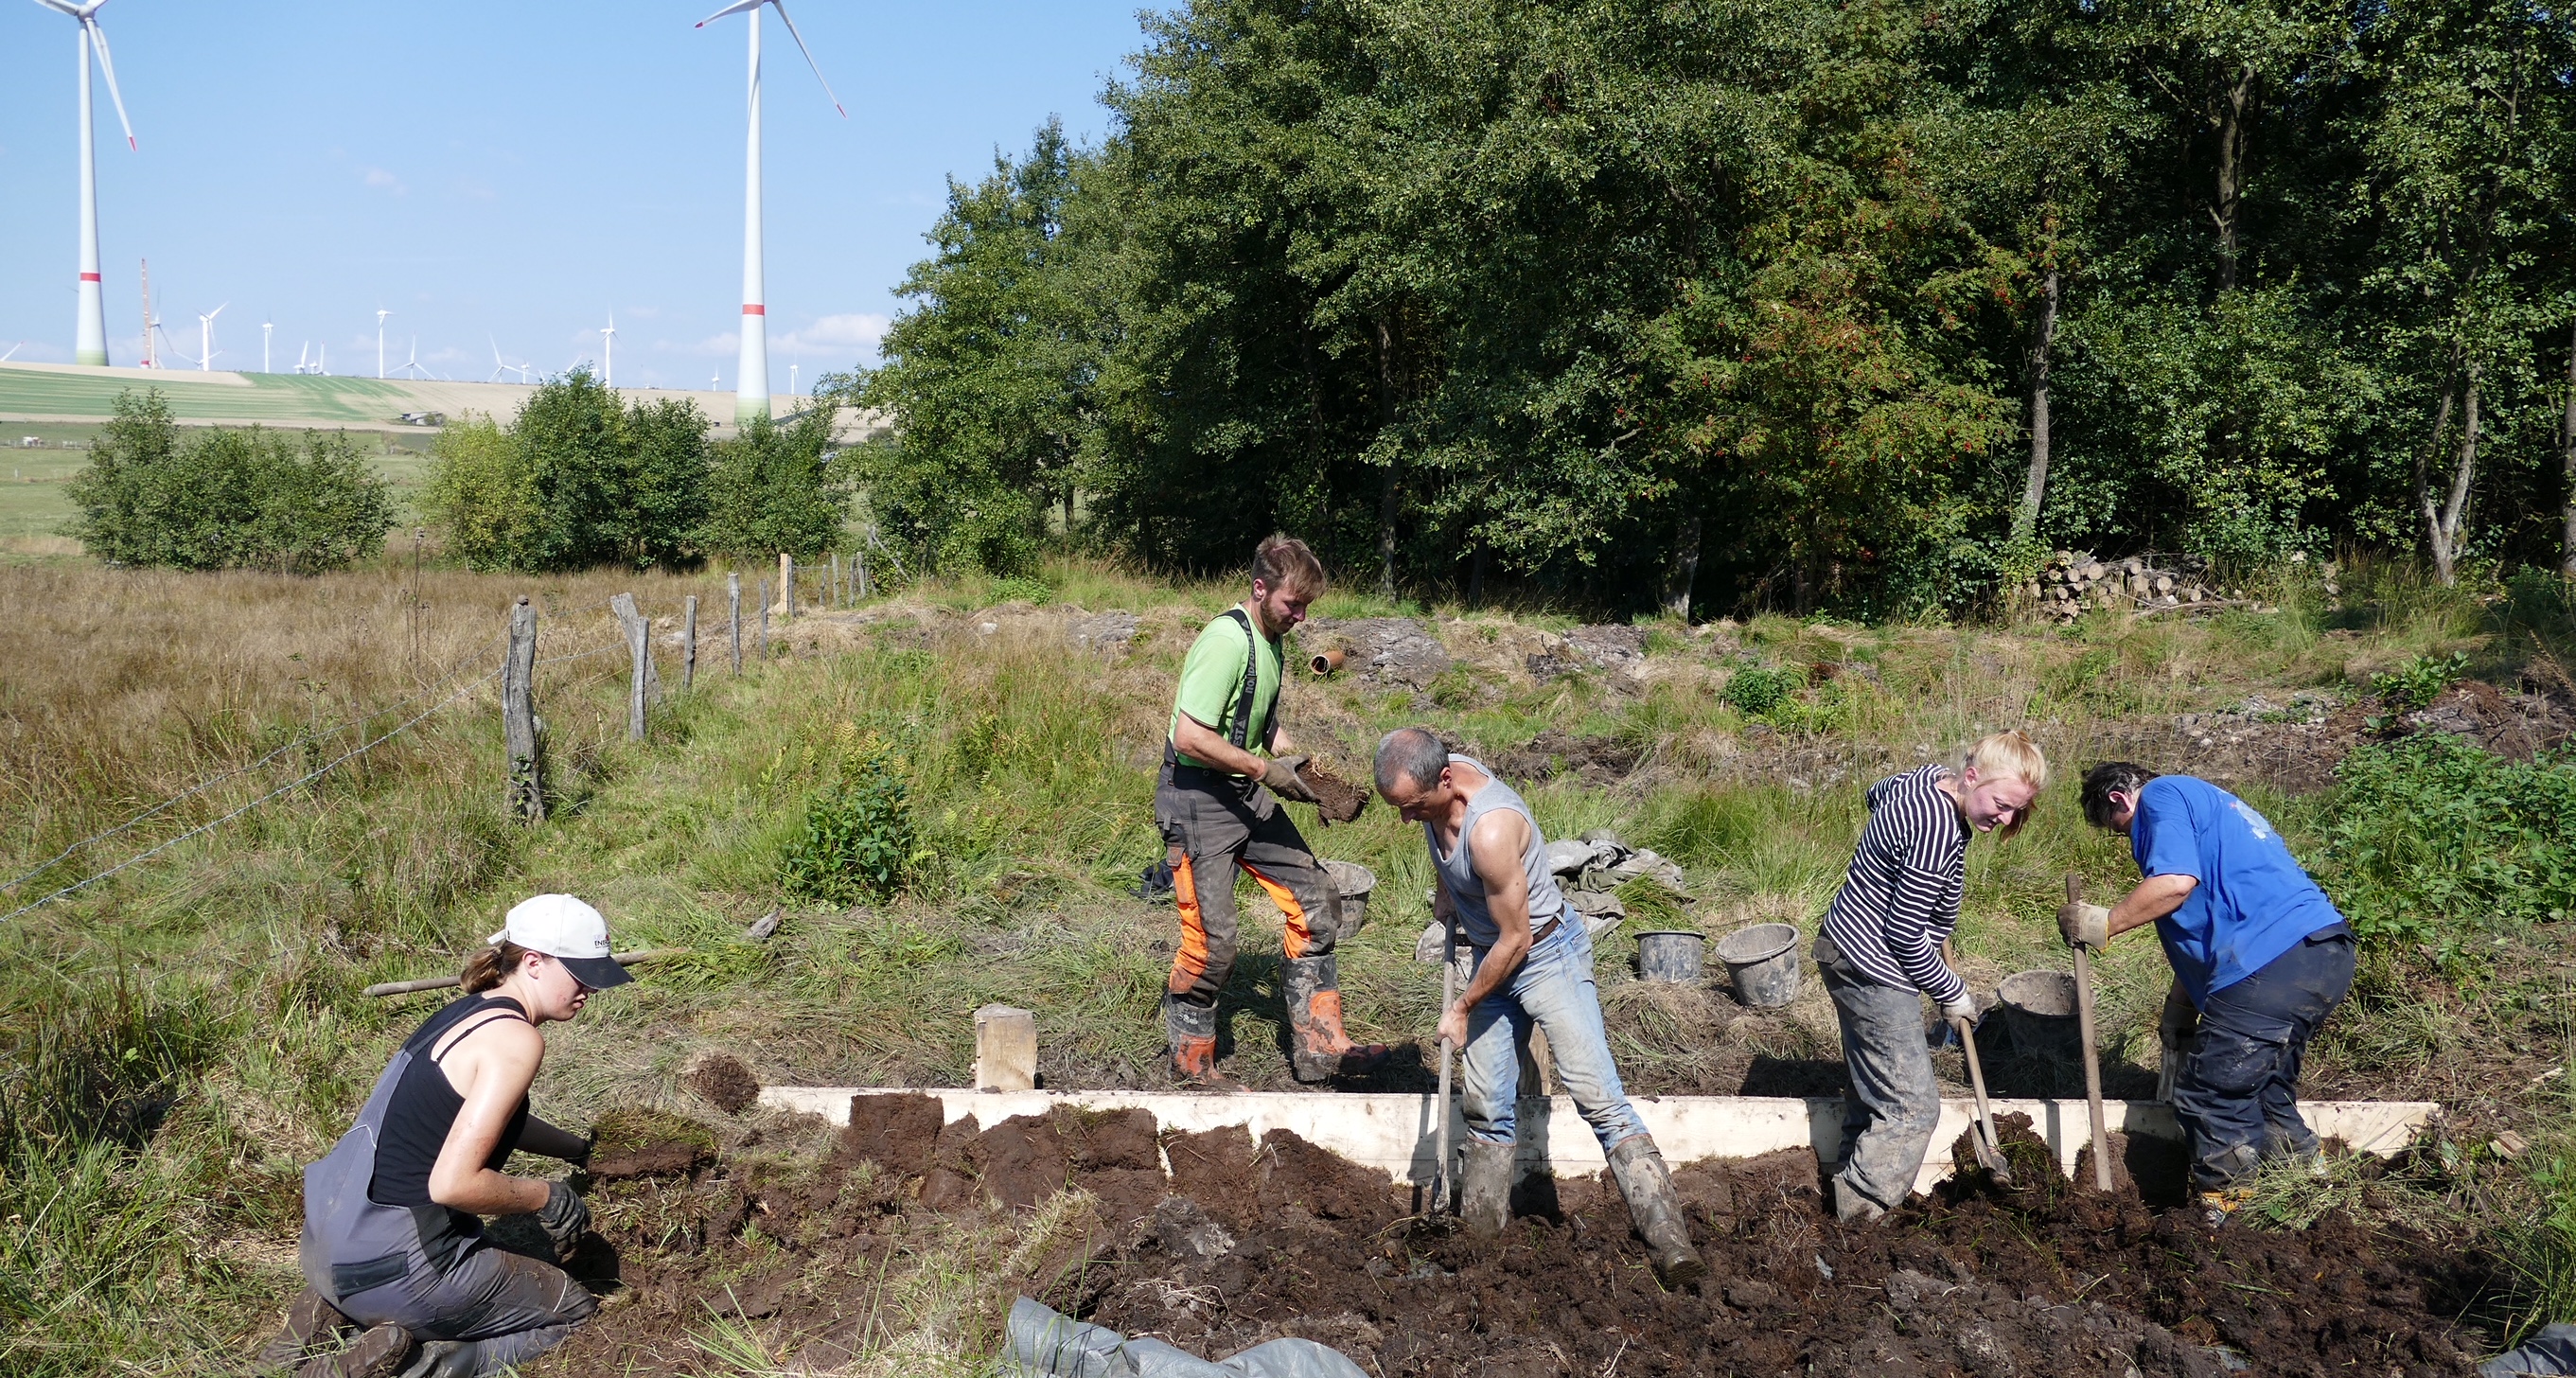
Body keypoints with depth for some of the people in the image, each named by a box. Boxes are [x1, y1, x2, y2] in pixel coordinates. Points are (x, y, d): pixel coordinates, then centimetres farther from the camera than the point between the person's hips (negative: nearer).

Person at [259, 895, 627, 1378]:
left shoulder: (470, 1011, 11)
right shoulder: (517, 1040, -17)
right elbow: (452, 1184, -24)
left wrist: (580, 1150, 35)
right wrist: (547, 1198, -10)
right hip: (392, 1264, -9)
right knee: (577, 1313, 11)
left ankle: (333, 1307, 15)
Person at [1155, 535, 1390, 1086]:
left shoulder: (1271, 642, 11)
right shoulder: (1227, 640, -21)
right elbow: (1189, 737, -26)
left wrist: (1295, 761, 5)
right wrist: (1266, 768, -21)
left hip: (1246, 793, 9)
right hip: (1196, 797, -9)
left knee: (1315, 898, 4)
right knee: (1213, 936, -8)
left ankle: (1317, 1045, 9)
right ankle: (1189, 1057, 13)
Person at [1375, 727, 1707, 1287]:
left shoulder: (1491, 831, -34)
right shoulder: (1437, 780, -8)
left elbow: (1516, 939, -23)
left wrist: (1463, 1009, -11)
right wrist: (1446, 892, 14)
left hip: (1548, 953, -8)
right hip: (1493, 957, 8)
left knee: (1599, 1098, -15)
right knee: (1486, 1109, 10)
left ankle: (1670, 1242, -17)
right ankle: (1479, 1233, 20)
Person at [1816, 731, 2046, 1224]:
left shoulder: (1929, 776, 0)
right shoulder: (1939, 831, -29)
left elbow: (1877, 793, 26)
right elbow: (1905, 933, -23)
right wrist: (1952, 991, -9)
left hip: (1846, 948, 11)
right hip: (1873, 970, -11)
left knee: (1871, 1085, 22)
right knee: (1912, 1106, -5)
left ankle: (1851, 1181, 33)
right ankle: (1861, 1217, 0)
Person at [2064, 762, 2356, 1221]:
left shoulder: (2161, 796, 2)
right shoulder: (2210, 805, 31)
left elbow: (2176, 882, -17)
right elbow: (2205, 924, 33)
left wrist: (2103, 924, -6)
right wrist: (2180, 1007, 33)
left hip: (2272, 967, -10)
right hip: (2328, 954, 10)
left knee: (2209, 1098, 3)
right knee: (2266, 1086, 25)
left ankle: (2218, 1217, 12)